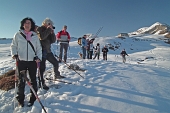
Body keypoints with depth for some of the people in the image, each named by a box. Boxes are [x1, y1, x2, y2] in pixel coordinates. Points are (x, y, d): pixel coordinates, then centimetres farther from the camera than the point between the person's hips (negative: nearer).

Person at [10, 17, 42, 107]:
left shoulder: (35, 36, 6)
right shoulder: (18, 35, 4)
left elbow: (39, 48, 8)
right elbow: (13, 46, 9)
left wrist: (39, 57, -5)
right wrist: (14, 54, -8)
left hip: (32, 61, 1)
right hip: (21, 61, 0)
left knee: (33, 80, 8)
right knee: (21, 81, 9)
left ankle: (33, 98, 24)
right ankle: (20, 99, 27)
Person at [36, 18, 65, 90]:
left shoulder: (48, 31, 15)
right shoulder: (39, 29, -4)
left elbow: (53, 41, 7)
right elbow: (41, 37, -25)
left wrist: (52, 32, -4)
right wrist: (48, 29, -18)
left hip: (48, 51, 8)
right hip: (42, 51, -8)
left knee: (55, 62, 16)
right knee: (42, 67, -9)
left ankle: (56, 75, 36)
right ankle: (41, 83, 3)